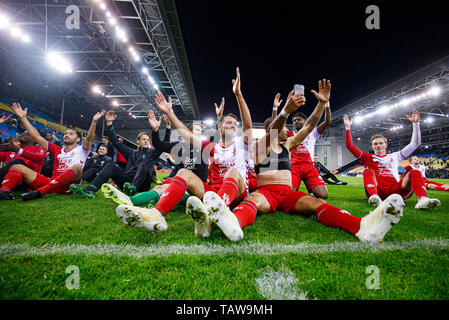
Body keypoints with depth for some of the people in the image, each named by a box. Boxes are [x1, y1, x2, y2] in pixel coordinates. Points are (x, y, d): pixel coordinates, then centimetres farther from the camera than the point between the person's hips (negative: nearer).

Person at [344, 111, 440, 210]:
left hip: (395, 190, 3)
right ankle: (374, 197, -56)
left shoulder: (395, 156, 30)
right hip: (376, 190, -2)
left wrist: (416, 123, 25)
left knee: (414, 173, -18)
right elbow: (349, 145, 12)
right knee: (368, 171, -29)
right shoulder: (368, 157, 21)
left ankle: (423, 199, -45)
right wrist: (348, 127, 7)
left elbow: (415, 144, 31)